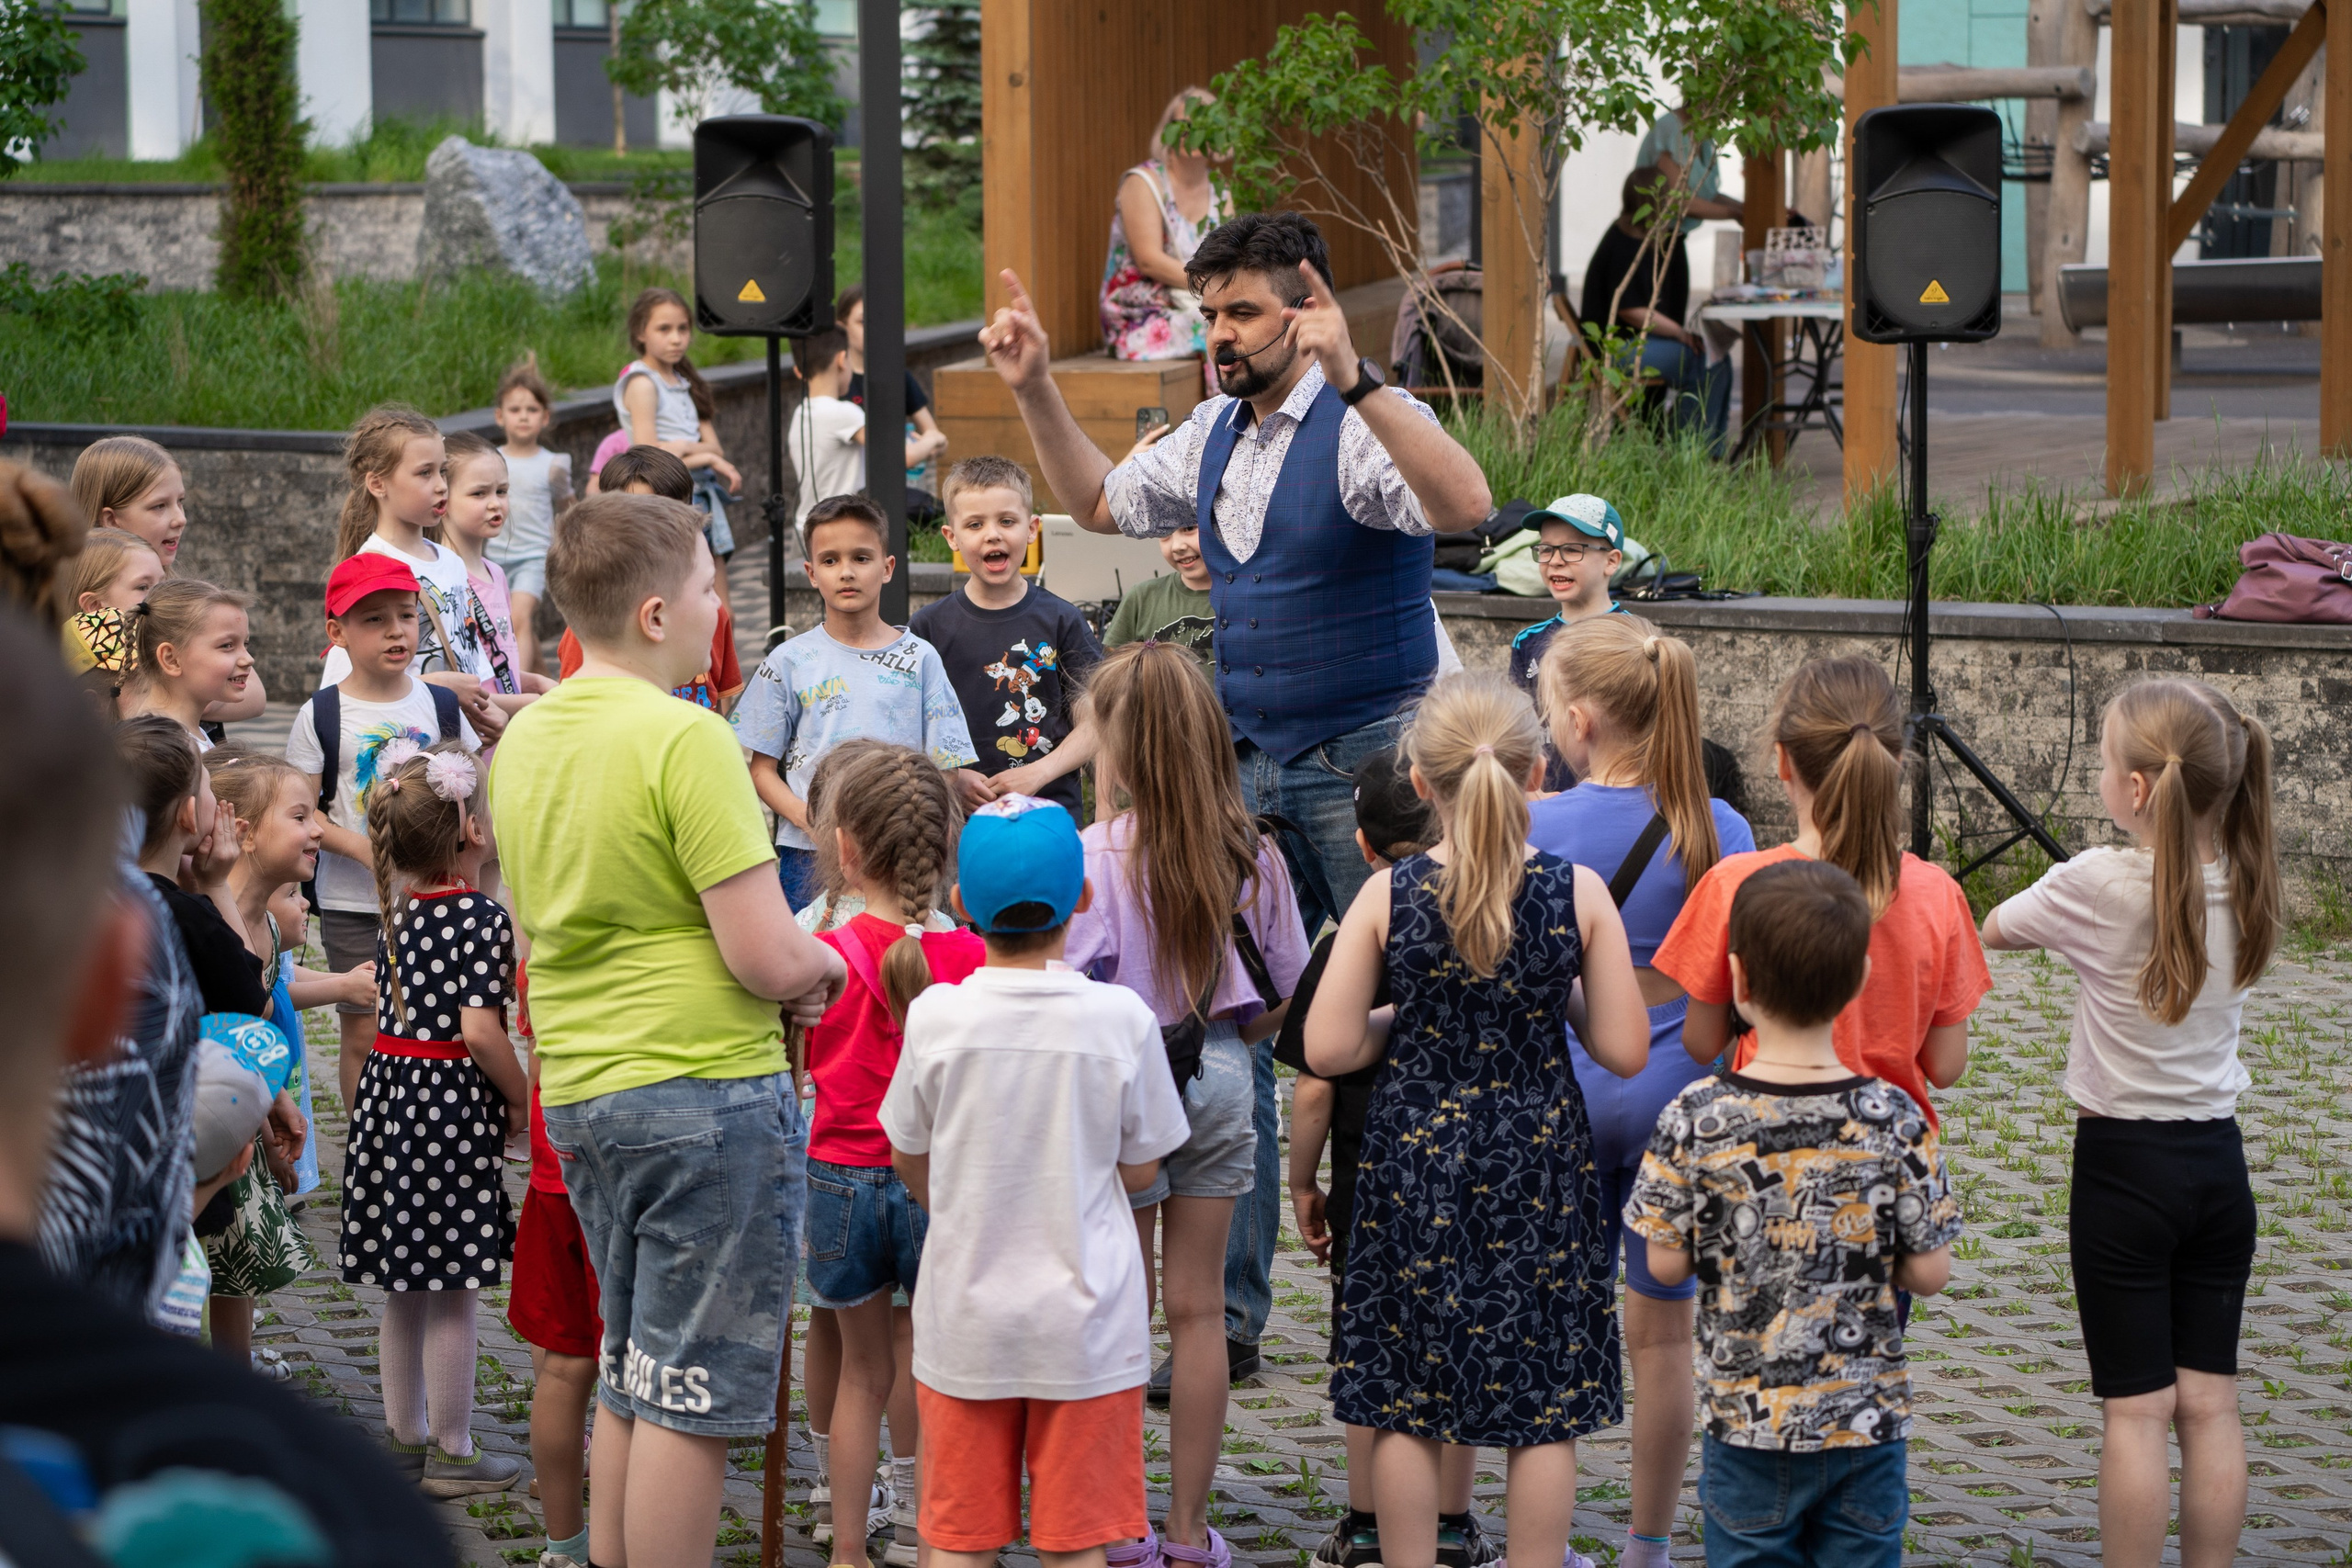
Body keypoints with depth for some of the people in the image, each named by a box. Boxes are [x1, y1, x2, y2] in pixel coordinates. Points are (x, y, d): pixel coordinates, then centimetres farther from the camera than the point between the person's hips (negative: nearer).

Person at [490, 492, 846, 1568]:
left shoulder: (523, 740, 9)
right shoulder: (686, 739, -17)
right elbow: (769, 957, -21)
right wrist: (828, 967, 3)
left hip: (577, 1090, 8)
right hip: (705, 1088, -8)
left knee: (630, 1375, 19)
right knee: (692, 1395, -1)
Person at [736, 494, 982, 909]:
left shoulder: (919, 659, 6)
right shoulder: (789, 662, 5)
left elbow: (947, 766, 5)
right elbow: (763, 768, 5)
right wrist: (804, 816, -11)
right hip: (810, 855, 0)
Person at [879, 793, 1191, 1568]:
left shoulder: (936, 1016, -9)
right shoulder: (1120, 1017, -10)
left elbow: (910, 1160, 5)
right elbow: (1140, 1168, 1)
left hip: (965, 1320, 1)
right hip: (1087, 1327, 0)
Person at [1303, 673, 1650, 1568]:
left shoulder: (1388, 896, -9)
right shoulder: (1579, 894, -9)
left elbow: (1328, 1048, -9)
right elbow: (1624, 1050, -7)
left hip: (1415, 1158, 0)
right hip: (1540, 1165, 0)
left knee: (1405, 1404, 11)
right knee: (1546, 1409, 10)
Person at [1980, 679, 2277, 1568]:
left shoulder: (2098, 887, -15)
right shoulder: (2245, 891, -1)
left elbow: (1988, 929, 1)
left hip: (2124, 1162, -5)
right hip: (2218, 1161, 5)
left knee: (2136, 1408, -1)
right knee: (2209, 1402, 8)